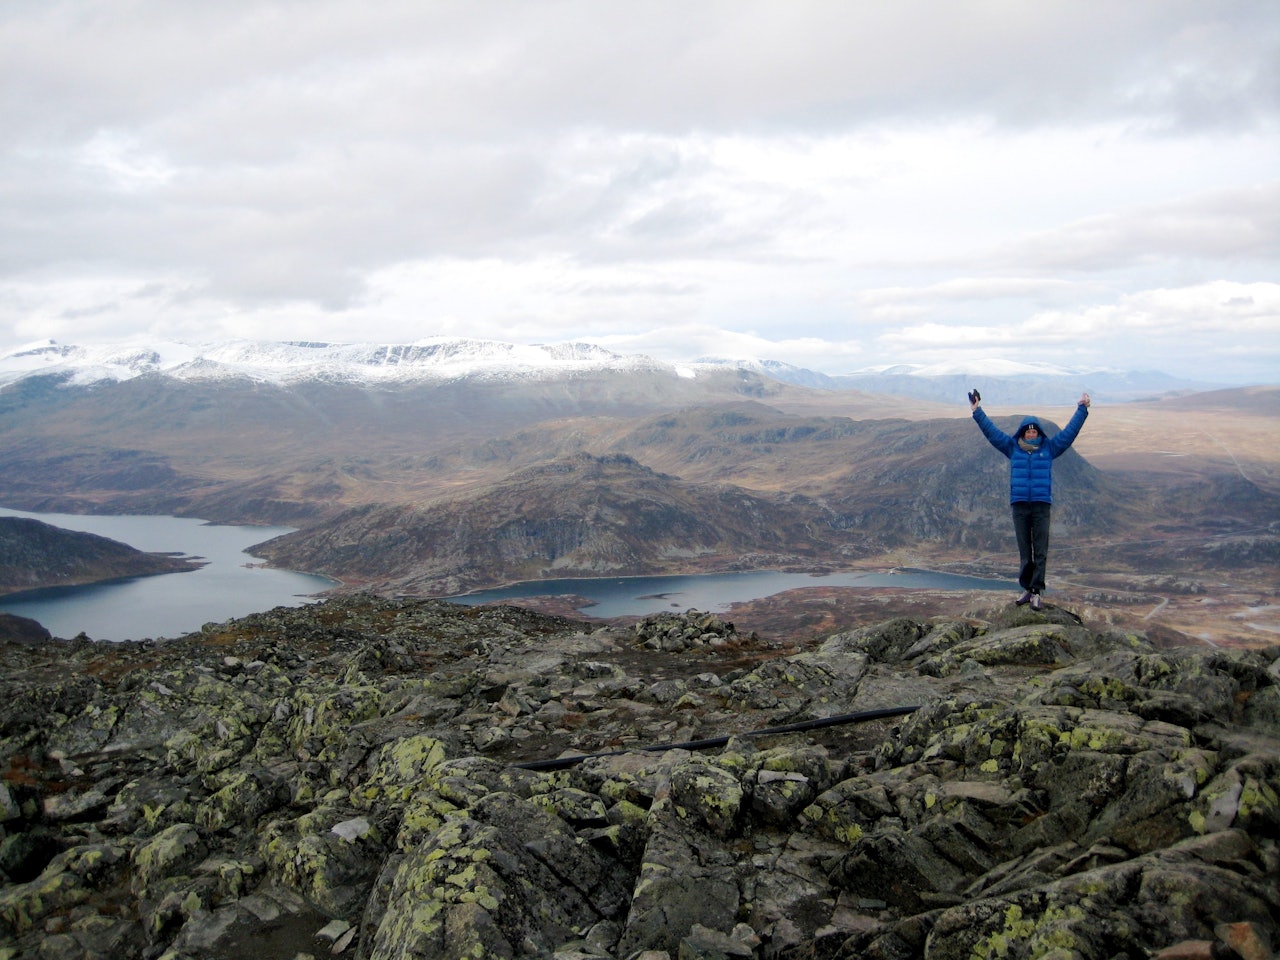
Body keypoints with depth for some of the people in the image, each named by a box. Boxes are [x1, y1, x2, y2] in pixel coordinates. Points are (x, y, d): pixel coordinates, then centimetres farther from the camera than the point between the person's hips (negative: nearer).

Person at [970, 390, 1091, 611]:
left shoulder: (1049, 448, 7)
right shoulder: (1012, 447, 9)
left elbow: (1070, 431, 11)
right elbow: (991, 431, 11)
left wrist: (1082, 409, 11)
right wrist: (977, 412, 10)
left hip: (1041, 505, -1)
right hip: (1019, 505, 1)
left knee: (1040, 550, -2)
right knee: (1024, 551, 6)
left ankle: (1036, 591, -1)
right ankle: (1027, 589, 13)